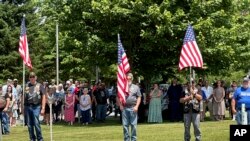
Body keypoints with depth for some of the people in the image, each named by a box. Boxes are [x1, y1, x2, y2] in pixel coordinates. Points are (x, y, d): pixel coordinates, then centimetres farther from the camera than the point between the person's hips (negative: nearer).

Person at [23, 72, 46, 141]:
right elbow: (22, 96, 16)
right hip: (27, 106, 3)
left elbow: (43, 97, 3)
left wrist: (43, 108, -4)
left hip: (36, 107, -3)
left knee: (36, 123, -10)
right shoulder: (26, 85, 11)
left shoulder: (39, 86, 5)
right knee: (29, 125, 5)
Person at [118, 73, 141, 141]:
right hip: (124, 108, 1)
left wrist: (136, 106, -5)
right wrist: (120, 105, -2)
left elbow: (139, 97, 7)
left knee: (133, 124, -1)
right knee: (125, 125, 3)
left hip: (133, 108, -1)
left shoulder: (136, 87, 9)